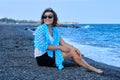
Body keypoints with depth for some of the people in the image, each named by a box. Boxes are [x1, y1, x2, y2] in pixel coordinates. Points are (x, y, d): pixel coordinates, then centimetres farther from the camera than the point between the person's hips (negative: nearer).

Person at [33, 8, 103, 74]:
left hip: (50, 54, 7)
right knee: (71, 52, -14)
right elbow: (43, 46, -22)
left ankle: (91, 67, -9)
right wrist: (60, 47, -18)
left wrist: (75, 48, -14)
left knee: (73, 50, -7)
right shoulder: (41, 29, -15)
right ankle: (91, 68, -7)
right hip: (42, 57, -7)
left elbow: (63, 43, 2)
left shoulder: (55, 30, 8)